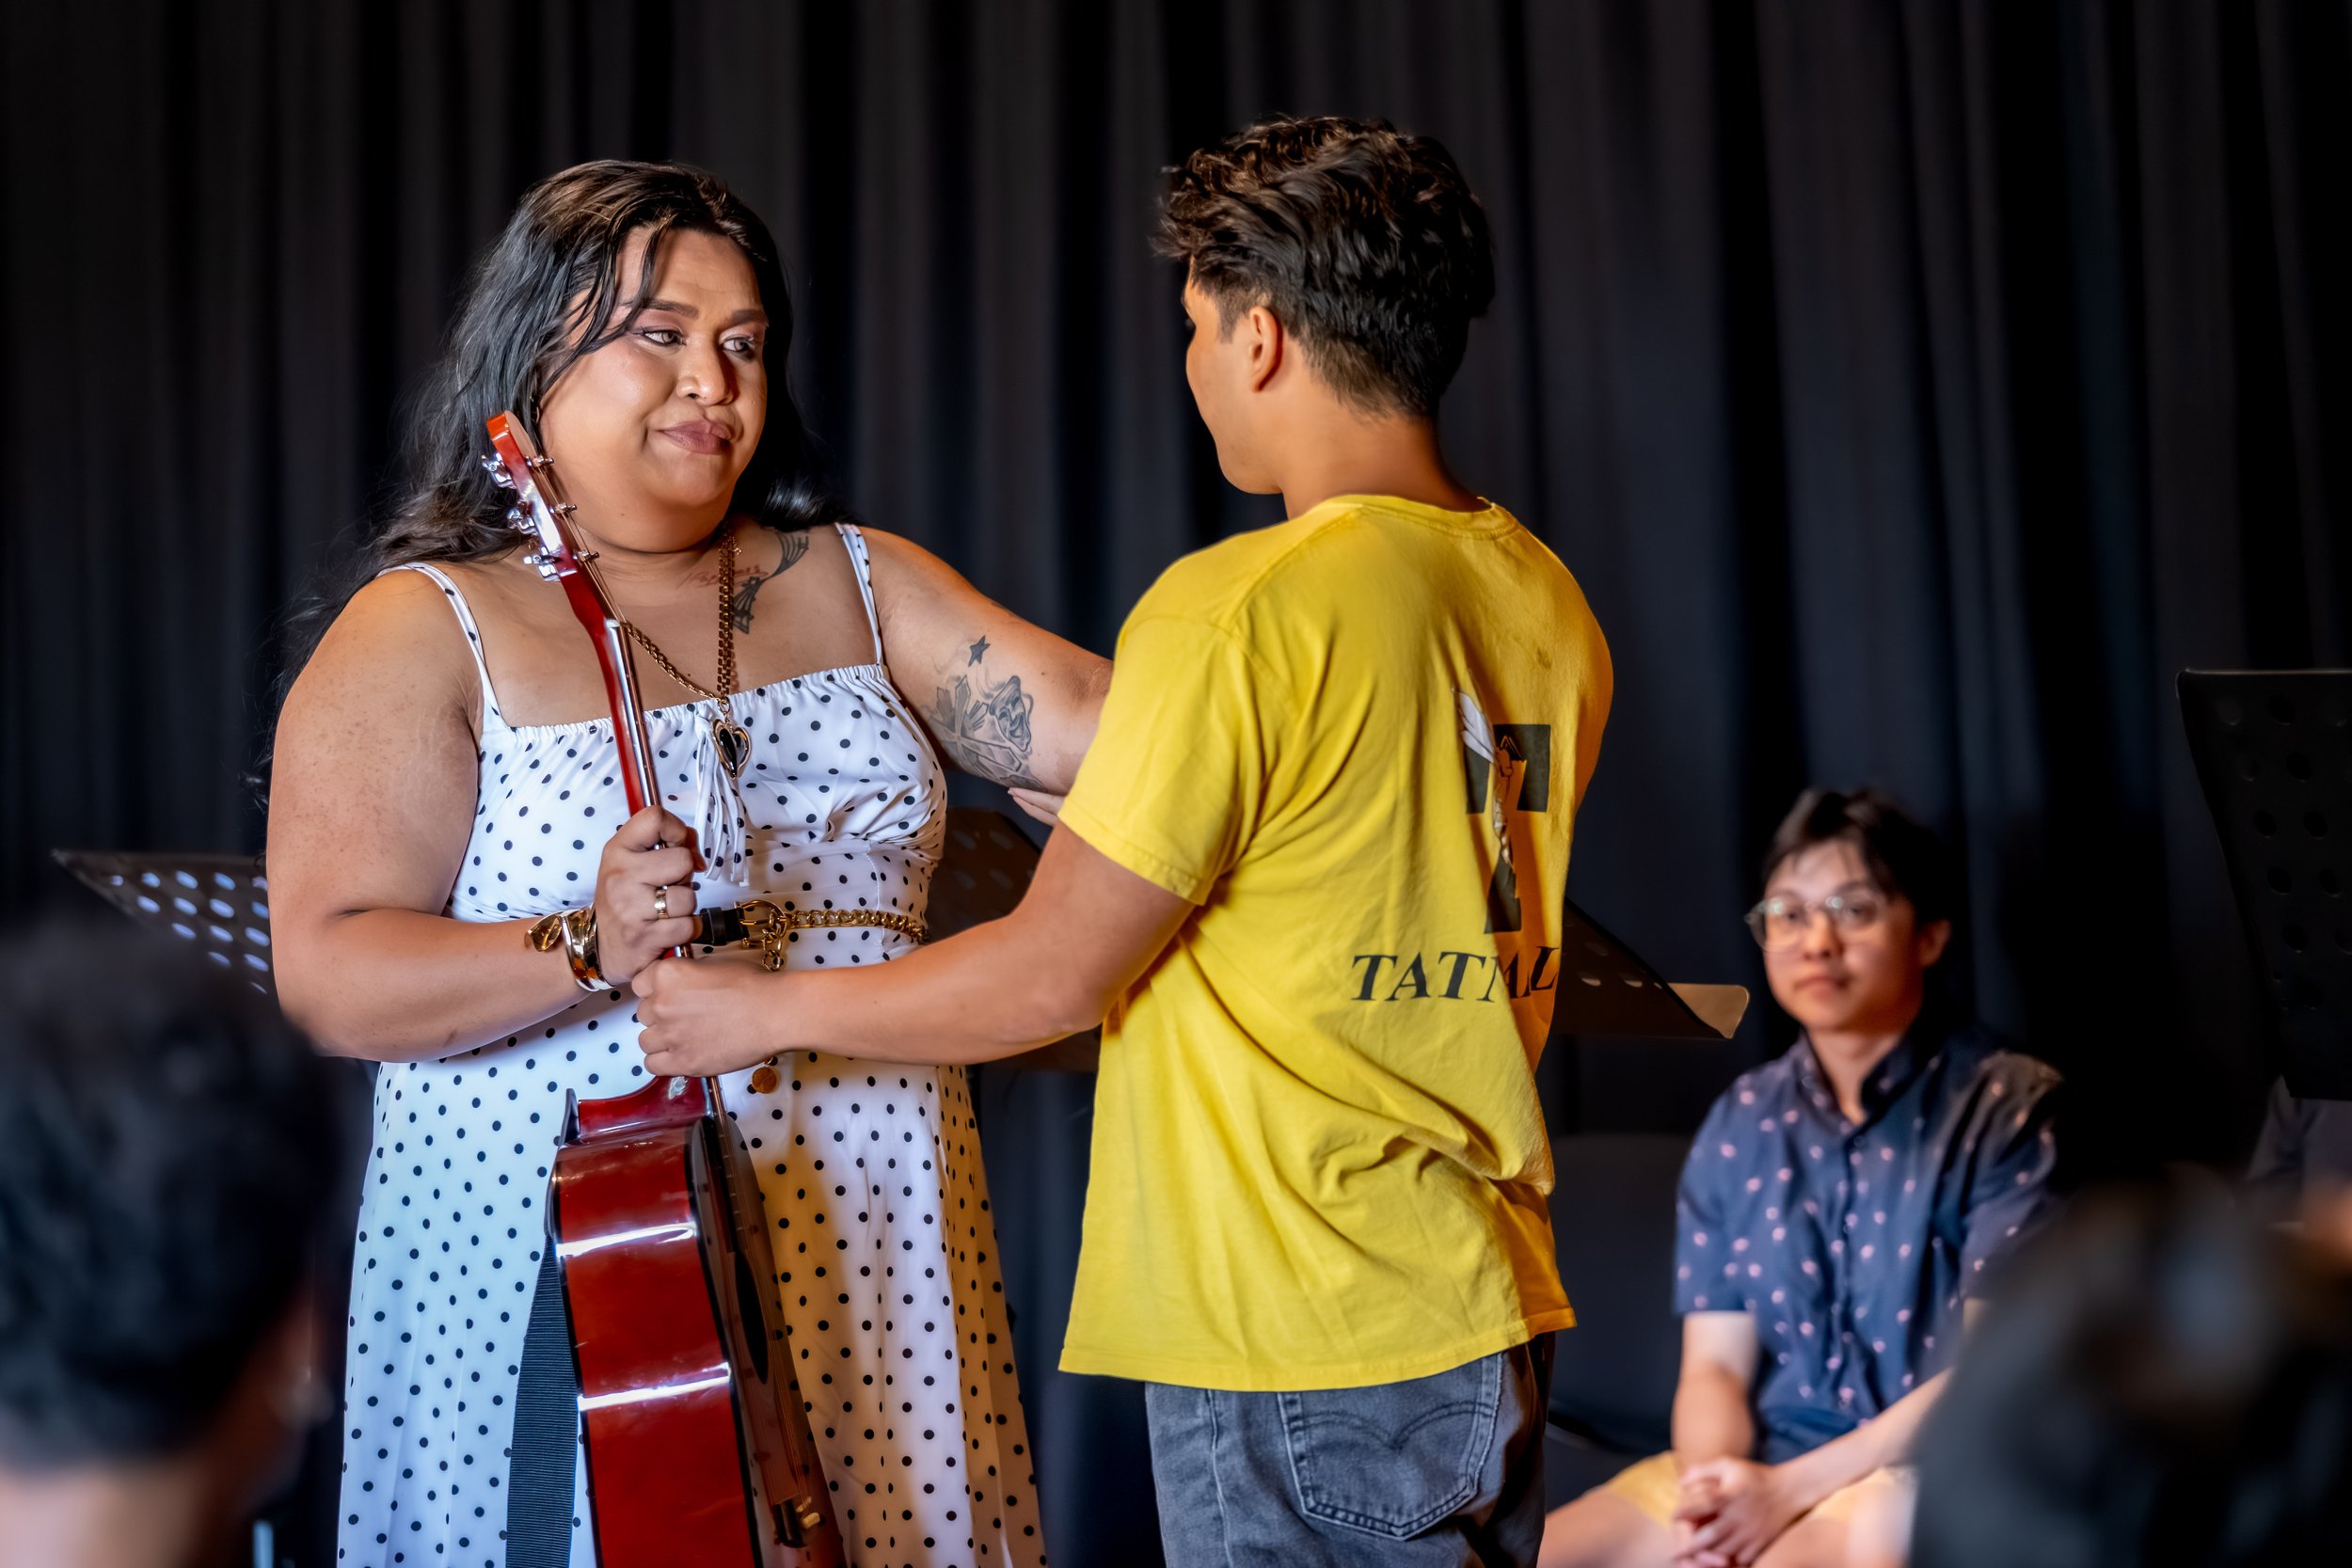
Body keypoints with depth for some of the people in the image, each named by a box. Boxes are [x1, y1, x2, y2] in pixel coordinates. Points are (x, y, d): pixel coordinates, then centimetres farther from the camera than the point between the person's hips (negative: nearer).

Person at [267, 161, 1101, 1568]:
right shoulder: (426, 635, -3)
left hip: (866, 1256, 4)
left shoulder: (858, 585, 12)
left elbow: (1090, 719, 1)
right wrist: (589, 950, -25)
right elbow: (331, 976, -11)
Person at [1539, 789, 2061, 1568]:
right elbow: (1715, 1364, 7)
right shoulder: (1743, 1122, 9)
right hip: (1760, 1466, 5)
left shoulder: (2007, 1106, -5)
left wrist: (1792, 1488, -17)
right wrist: (1713, 1494, -15)